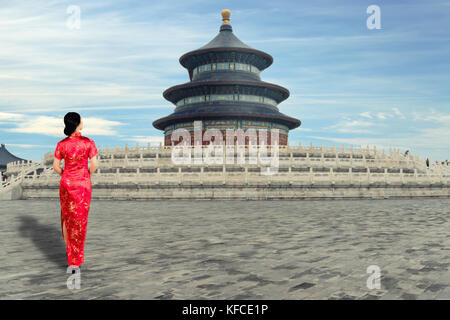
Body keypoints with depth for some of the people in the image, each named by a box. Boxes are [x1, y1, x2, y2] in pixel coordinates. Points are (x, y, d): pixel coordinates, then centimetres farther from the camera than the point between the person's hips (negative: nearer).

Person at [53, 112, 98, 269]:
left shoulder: (62, 144, -3)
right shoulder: (88, 142, -10)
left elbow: (56, 166, 0)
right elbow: (94, 165, -11)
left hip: (66, 183, 2)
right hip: (83, 183, -2)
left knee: (67, 214, 21)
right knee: (80, 218, 7)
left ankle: (68, 242, 34)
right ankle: (75, 258, 13)